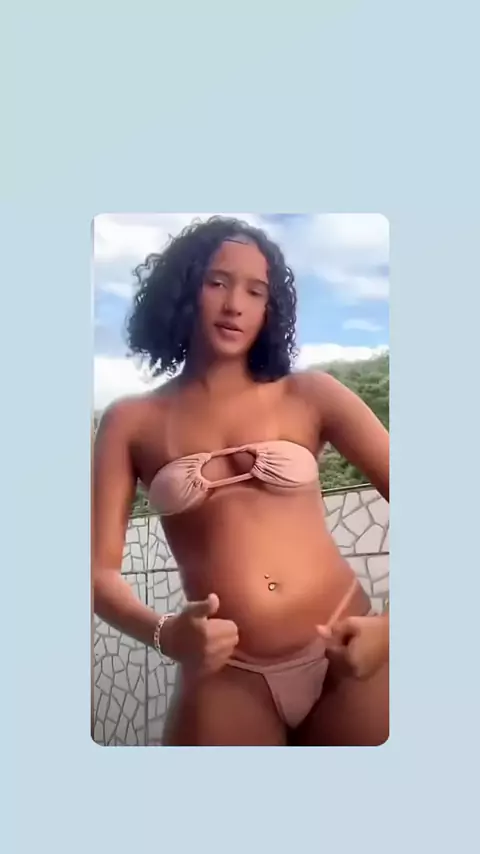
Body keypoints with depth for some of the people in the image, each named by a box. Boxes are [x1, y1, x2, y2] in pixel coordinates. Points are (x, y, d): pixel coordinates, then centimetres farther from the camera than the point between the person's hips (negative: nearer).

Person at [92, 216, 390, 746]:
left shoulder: (308, 395, 2)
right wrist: (163, 634, -21)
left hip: (347, 655, 1)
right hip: (226, 680, 0)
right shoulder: (130, 421, 2)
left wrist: (391, 625, -14)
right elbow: (100, 568, -2)